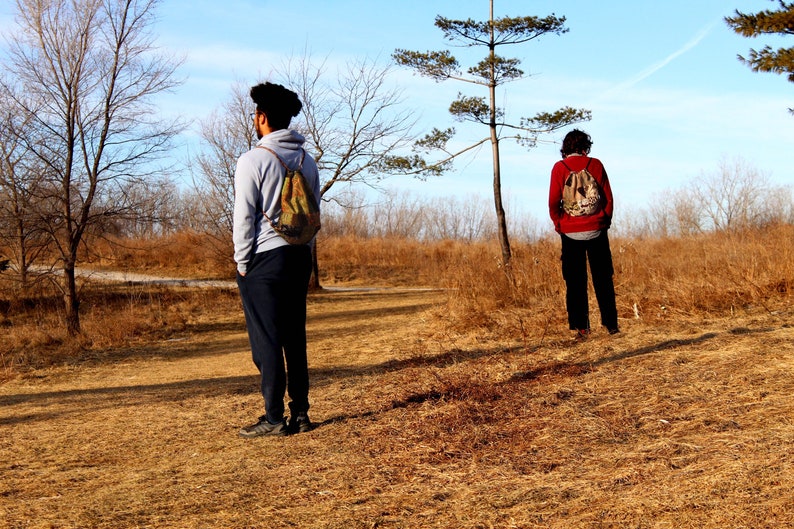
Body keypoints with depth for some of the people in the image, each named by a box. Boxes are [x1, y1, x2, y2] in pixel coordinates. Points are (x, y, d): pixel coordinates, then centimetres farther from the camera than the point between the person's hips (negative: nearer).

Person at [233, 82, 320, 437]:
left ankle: (274, 418, 0)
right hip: (299, 257, 6)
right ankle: (300, 414, 13)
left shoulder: (253, 160, -10)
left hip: (264, 260, -6)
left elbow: (244, 217, -10)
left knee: (266, 340, -2)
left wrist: (242, 263, -2)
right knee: (295, 337, 10)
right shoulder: (307, 162, 10)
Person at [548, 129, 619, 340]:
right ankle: (611, 324, 11)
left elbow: (553, 201, -7)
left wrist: (558, 223, 7)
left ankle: (581, 327, 3)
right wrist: (606, 221, 12)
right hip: (597, 230, 1)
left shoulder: (559, 168, -4)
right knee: (603, 280, 9)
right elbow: (608, 197, 0)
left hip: (571, 233, -1)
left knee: (575, 282, 5)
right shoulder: (595, 164, 0)